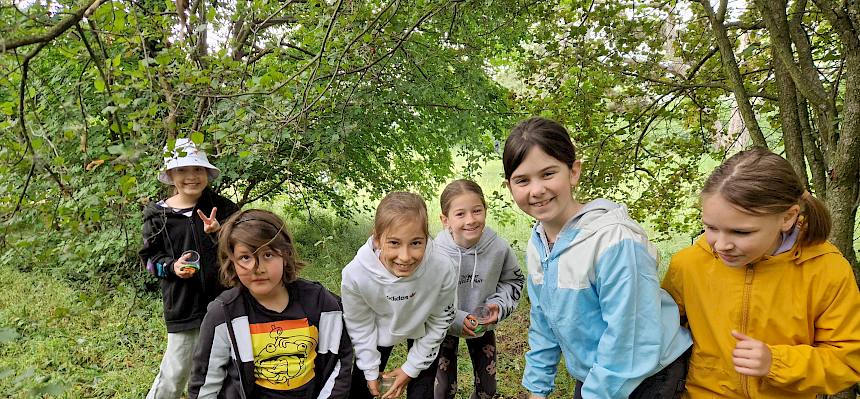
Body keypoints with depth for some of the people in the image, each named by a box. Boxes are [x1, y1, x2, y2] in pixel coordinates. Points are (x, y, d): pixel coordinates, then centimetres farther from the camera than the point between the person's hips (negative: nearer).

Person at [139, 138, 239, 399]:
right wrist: (172, 267, -13)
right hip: (183, 306, 0)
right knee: (175, 373, 6)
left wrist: (218, 233, -23)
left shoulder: (223, 208, -3)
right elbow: (149, 257, 6)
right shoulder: (158, 214, -1)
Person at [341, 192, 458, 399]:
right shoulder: (355, 274, -36)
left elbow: (440, 321, -16)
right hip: (378, 330, 1)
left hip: (422, 331, 0)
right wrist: (370, 370, -6)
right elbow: (359, 326, -15)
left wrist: (411, 368, -9)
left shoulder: (443, 270, -36)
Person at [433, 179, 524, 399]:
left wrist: (499, 305, -19)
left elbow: (513, 281, -3)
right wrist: (455, 319, -25)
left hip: (484, 326, 2)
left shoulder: (499, 248, -24)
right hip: (445, 327, -2)